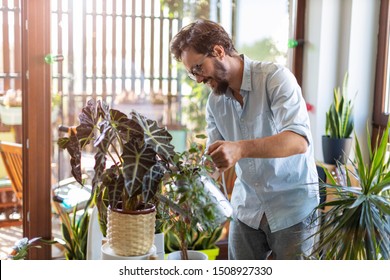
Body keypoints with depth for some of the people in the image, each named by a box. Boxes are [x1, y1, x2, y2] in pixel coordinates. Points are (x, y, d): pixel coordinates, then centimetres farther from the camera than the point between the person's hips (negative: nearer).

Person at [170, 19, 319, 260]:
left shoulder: (275, 77, -16)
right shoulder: (215, 100, 3)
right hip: (247, 206, 5)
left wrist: (241, 148, -42)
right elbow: (215, 156, 7)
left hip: (291, 206, -5)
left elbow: (299, 140, -29)